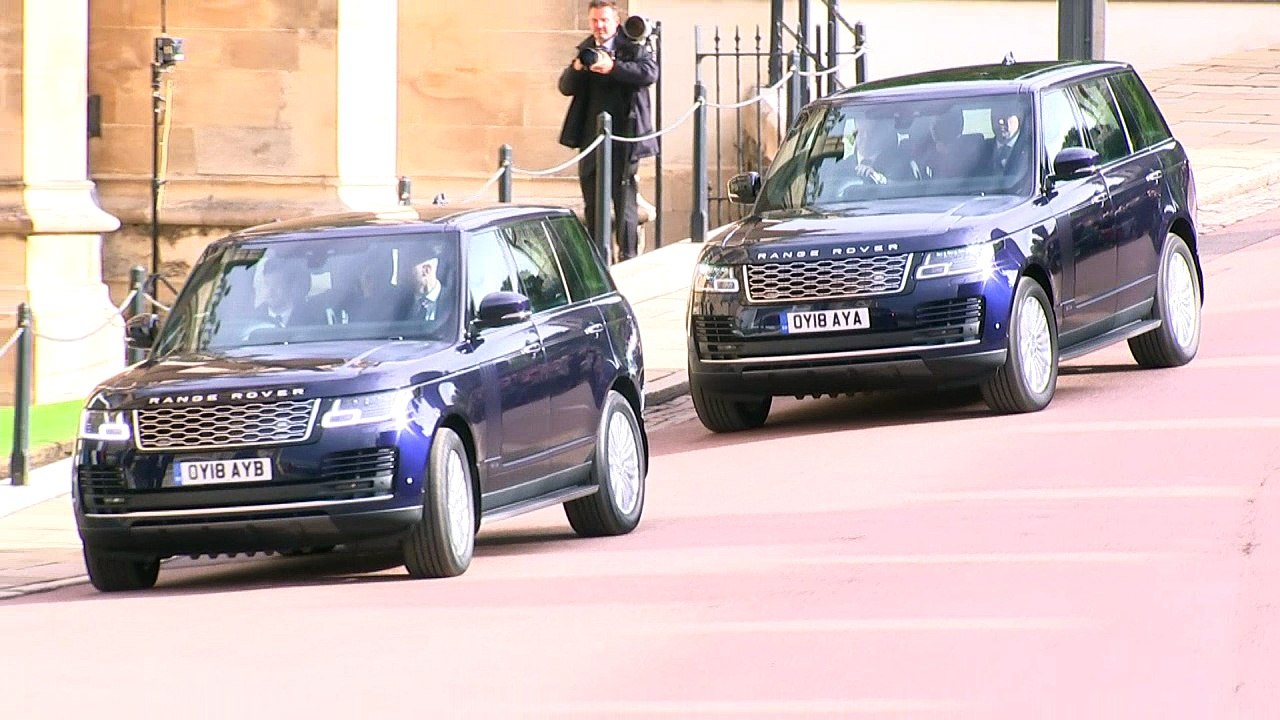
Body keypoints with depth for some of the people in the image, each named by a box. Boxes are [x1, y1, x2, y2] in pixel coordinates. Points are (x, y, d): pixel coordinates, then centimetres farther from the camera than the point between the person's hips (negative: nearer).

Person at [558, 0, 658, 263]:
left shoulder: (633, 49, -1)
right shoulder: (584, 50, 13)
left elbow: (650, 72, -19)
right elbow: (566, 88, 8)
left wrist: (612, 67, -29)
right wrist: (577, 68, -13)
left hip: (622, 137, -5)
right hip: (590, 137, 5)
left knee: (624, 199, -6)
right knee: (592, 201, 10)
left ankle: (628, 256, -2)